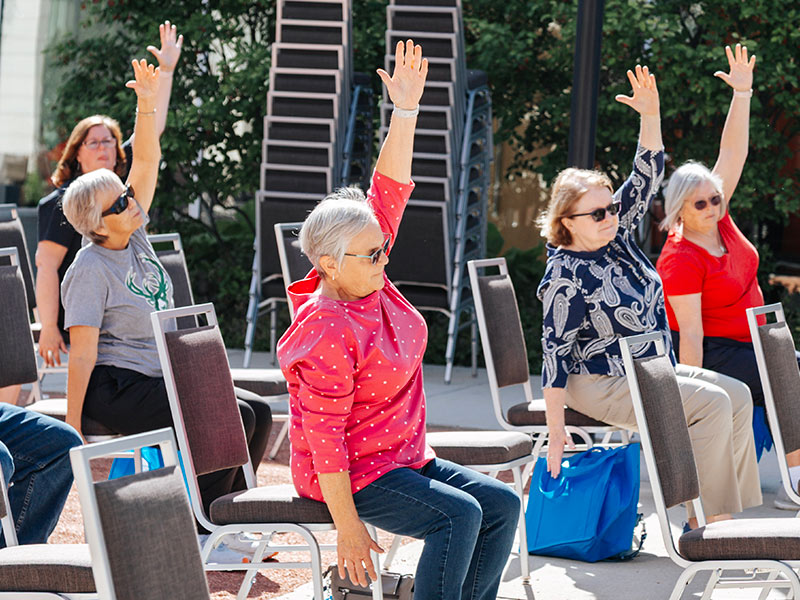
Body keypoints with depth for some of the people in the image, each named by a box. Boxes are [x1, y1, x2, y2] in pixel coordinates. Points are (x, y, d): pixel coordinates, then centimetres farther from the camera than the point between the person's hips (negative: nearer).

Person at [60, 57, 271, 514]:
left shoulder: (134, 234, 6)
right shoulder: (90, 270, -16)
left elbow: (146, 161, 1)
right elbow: (82, 355, -18)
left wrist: (149, 103, -14)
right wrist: (71, 429, -21)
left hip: (163, 378, 9)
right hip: (116, 388, -9)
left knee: (258, 413, 0)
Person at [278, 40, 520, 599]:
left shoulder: (367, 280, 1)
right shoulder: (327, 336, -24)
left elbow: (390, 192, 4)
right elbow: (323, 440, -24)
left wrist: (406, 112, -4)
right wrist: (349, 530, -24)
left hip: (405, 457, 9)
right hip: (351, 474, -9)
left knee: (502, 506, -2)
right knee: (459, 514, -26)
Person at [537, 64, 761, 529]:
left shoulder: (618, 235, 4)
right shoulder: (567, 275, -18)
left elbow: (648, 175, 1)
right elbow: (556, 353, -20)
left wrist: (651, 115, -16)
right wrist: (556, 433, -24)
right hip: (602, 382, -9)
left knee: (737, 395, -2)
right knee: (713, 403, -21)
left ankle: (724, 512, -4)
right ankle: (703, 522, -17)